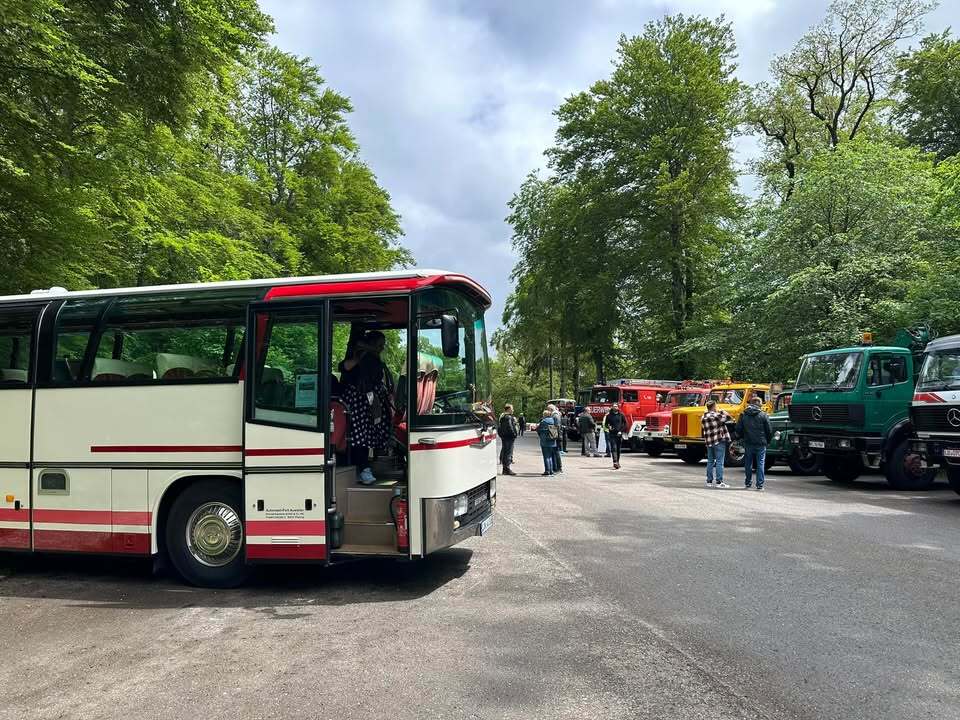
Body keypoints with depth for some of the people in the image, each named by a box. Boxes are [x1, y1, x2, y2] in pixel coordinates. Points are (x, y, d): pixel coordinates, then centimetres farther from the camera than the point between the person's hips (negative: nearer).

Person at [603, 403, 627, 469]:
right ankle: (615, 462, -21)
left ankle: (617, 462, 23)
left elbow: (625, 424, 6)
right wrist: (608, 427, -10)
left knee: (618, 449, 10)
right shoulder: (609, 415, 4)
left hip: (619, 434, 1)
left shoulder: (621, 415, 4)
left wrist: (621, 431, -5)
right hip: (612, 434, -1)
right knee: (613, 448, -12)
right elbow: (606, 424, 12)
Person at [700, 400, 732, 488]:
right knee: (719, 462, -3)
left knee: (710, 461, 13)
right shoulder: (717, 415, -13)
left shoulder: (703, 418, 9)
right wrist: (723, 412, 6)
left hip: (709, 442, 7)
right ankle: (719, 482, -3)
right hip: (719, 441, -7)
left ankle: (709, 481, 15)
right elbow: (728, 418, -8)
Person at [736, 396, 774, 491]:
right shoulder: (763, 415, -5)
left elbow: (738, 430, 2)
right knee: (760, 464, 2)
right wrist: (767, 441, 13)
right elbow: (769, 430, -2)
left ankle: (747, 482, 21)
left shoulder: (743, 415, 1)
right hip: (761, 444, -2)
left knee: (748, 463, 13)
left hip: (748, 443, 2)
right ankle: (760, 485, 1)